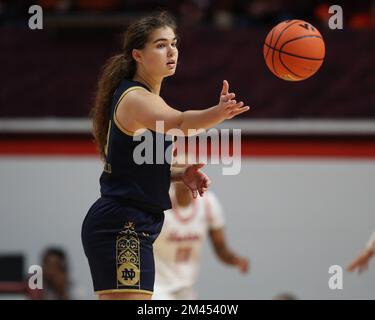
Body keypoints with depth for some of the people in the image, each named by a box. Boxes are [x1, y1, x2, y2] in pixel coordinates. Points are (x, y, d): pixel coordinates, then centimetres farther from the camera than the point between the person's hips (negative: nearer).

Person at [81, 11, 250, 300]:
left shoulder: (142, 97, 17)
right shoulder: (136, 98, -15)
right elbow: (179, 122, -37)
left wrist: (180, 175, 5)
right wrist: (218, 113, -57)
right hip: (122, 228, -11)